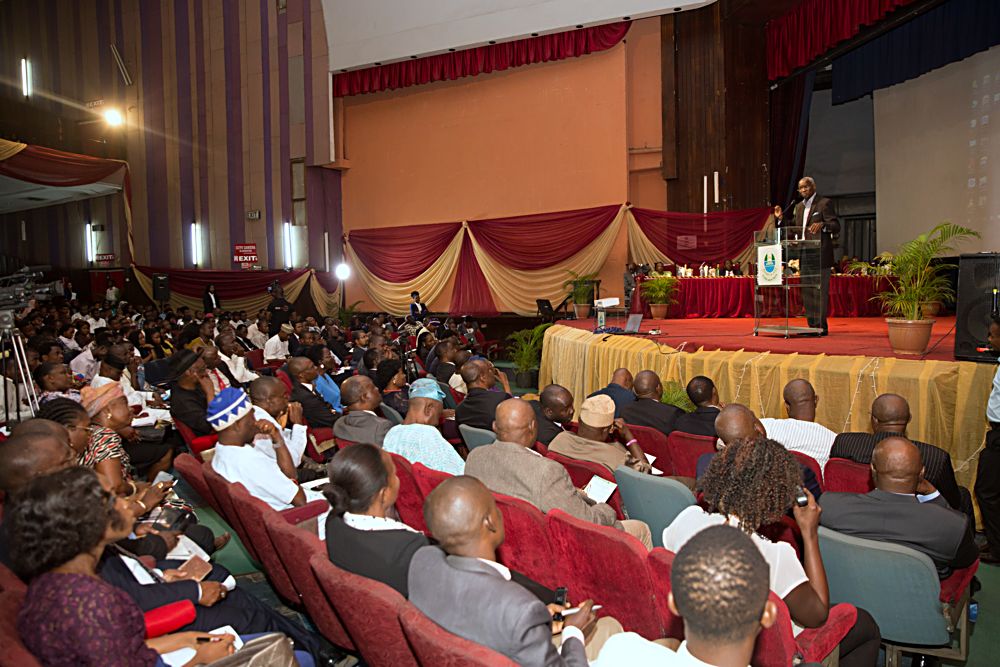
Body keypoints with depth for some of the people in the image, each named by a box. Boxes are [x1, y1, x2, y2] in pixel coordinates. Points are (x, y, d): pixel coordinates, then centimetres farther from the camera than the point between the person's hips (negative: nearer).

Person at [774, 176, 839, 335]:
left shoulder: (825, 203, -4)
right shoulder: (799, 207, 18)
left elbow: (836, 226, -12)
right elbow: (794, 229, 22)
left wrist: (822, 224, -31)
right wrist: (781, 218, 9)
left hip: (820, 255, -8)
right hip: (805, 256, 8)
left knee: (820, 291, -7)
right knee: (807, 292, 10)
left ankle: (821, 327, -4)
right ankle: (812, 325, 17)